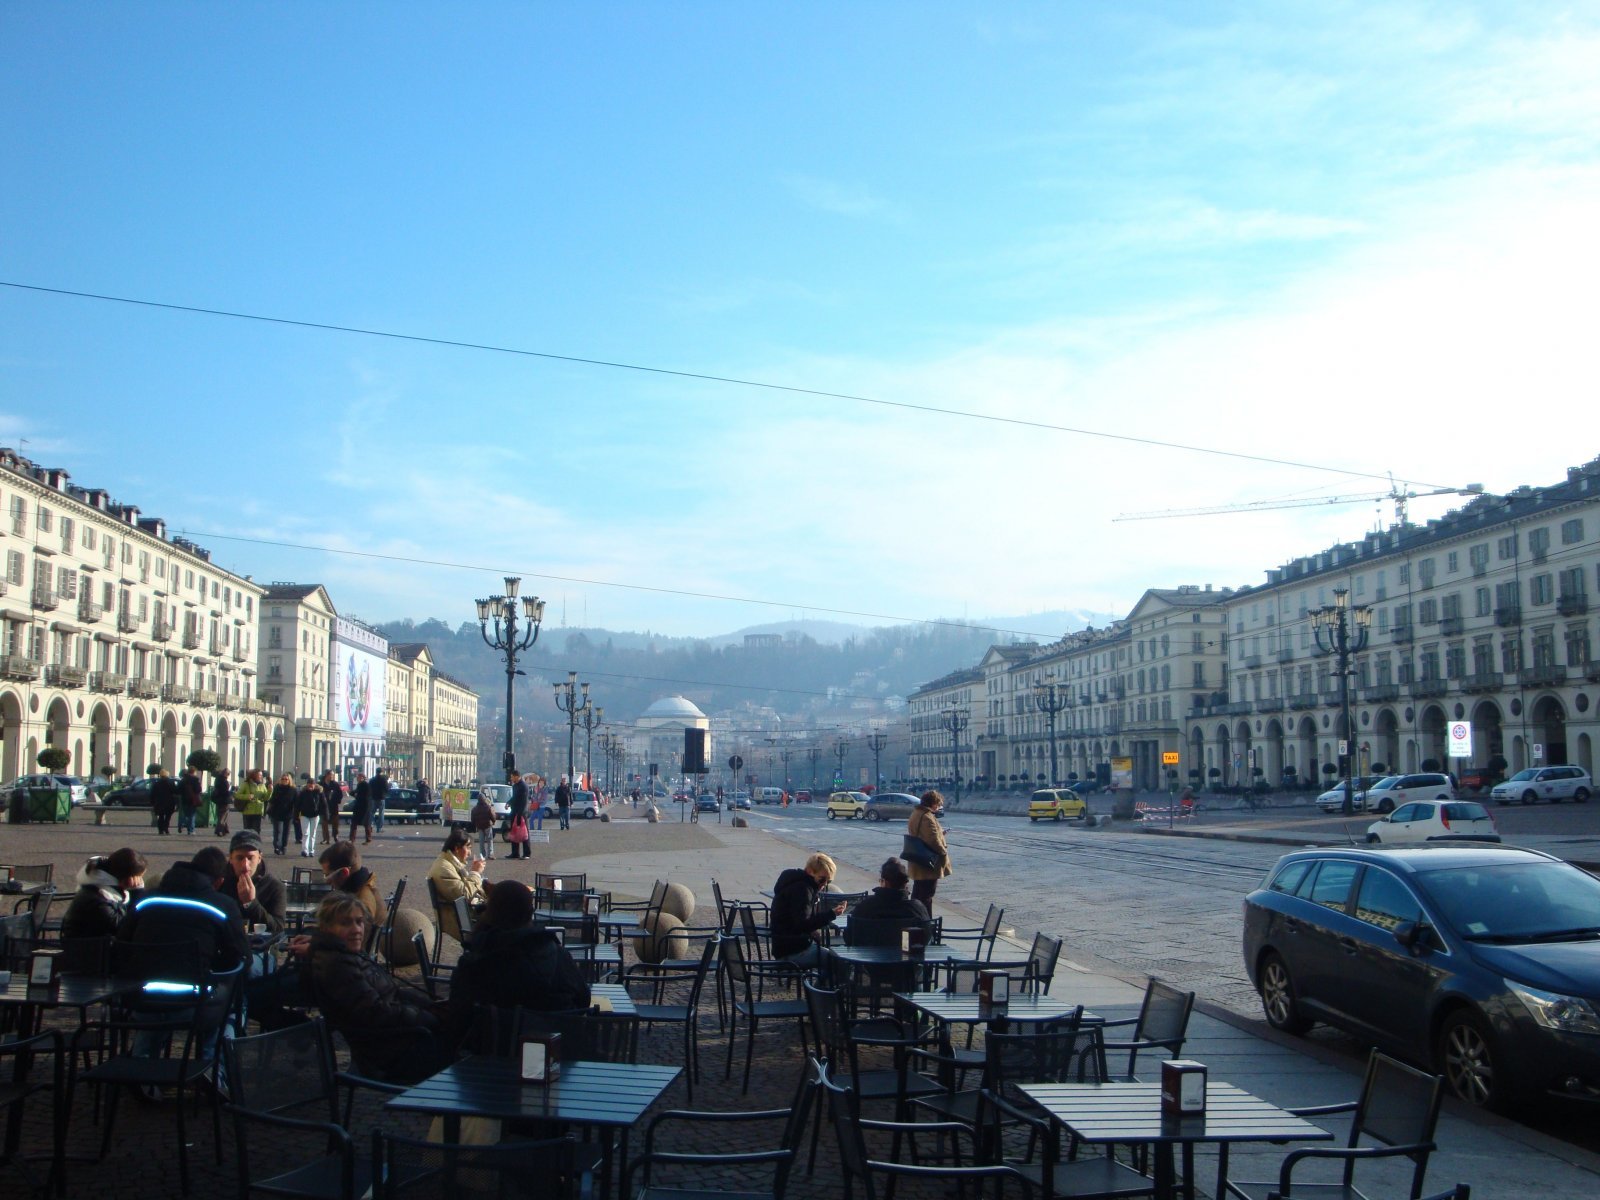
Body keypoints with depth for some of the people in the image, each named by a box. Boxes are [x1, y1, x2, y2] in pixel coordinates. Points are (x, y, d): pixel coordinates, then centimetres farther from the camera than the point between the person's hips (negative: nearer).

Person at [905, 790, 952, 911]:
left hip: (917, 865, 10)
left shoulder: (915, 813, 11)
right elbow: (934, 840, -26)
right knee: (926, 897, -4)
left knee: (917, 894, 19)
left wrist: (940, 833, 15)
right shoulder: (927, 817, -22)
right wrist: (944, 852, -10)